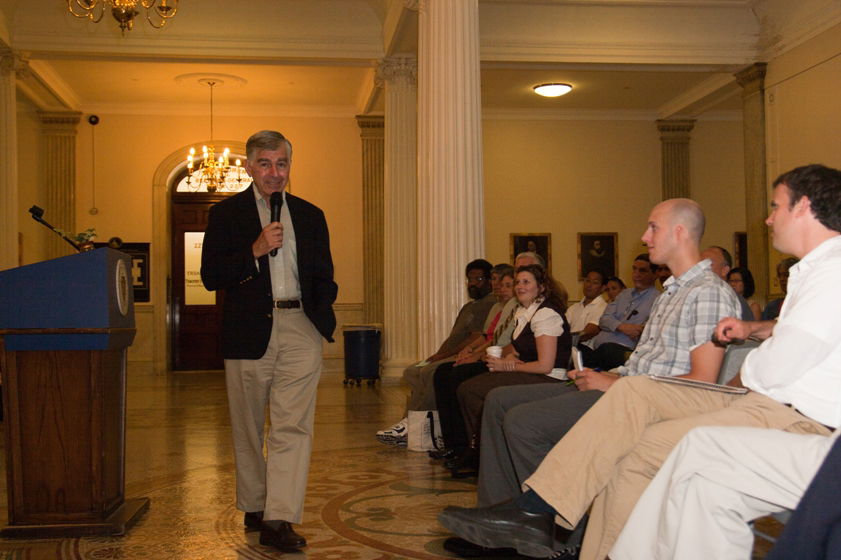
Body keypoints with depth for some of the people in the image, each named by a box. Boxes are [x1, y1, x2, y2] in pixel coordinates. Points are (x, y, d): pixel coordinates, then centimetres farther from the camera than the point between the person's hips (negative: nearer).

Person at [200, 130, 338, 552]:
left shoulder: (310, 216, 15)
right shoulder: (226, 213, 6)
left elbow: (324, 275, 19)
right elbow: (211, 277, -3)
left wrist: (322, 314, 3)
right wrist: (255, 250, -14)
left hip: (299, 330, 1)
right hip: (248, 331, -1)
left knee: (293, 426, -8)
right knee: (248, 428, 9)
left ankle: (279, 519, -9)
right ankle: (254, 507, 25)